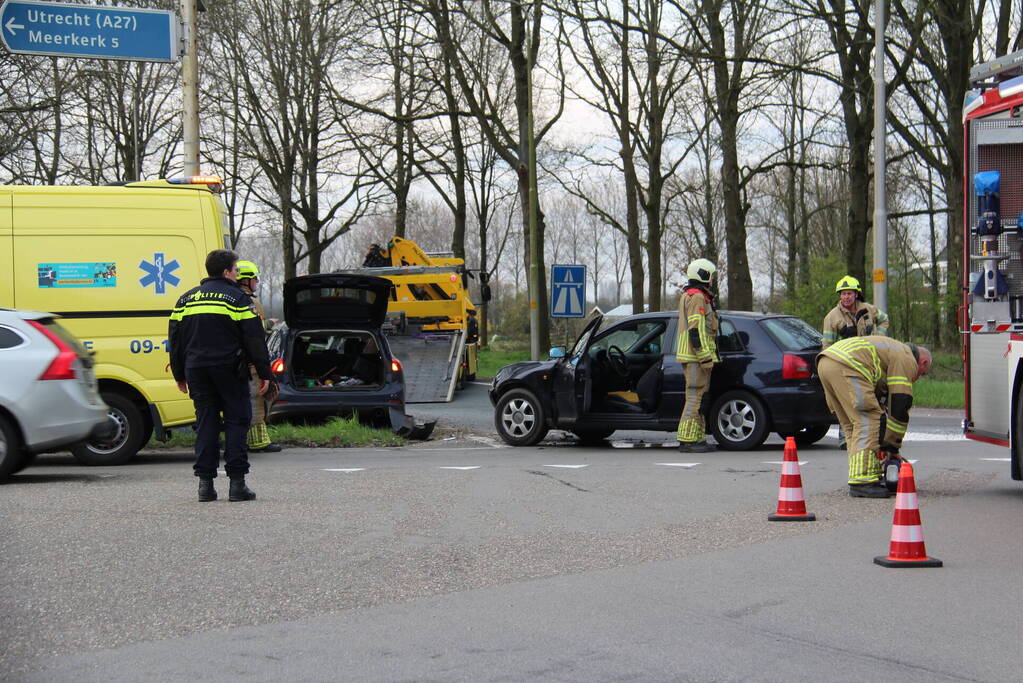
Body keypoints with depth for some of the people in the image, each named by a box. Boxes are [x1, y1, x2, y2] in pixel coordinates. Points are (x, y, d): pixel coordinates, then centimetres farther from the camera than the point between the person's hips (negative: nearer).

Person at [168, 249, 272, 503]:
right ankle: (237, 483, -4)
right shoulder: (238, 298, -1)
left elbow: (175, 338, 15)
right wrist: (264, 373, -1)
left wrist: (180, 375, 21)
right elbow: (254, 338, -6)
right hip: (229, 369, -4)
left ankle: (205, 483, 3)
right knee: (237, 421, 1)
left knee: (206, 422, 8)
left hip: (196, 369, 4)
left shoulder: (186, 299, 13)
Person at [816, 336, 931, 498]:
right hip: (845, 366, -10)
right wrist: (892, 447, 11)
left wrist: (882, 443, 33)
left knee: (853, 425, 16)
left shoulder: (895, 350, 36)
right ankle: (862, 482, -14)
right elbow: (900, 407, 3)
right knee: (867, 422, -8)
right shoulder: (907, 360, 8)